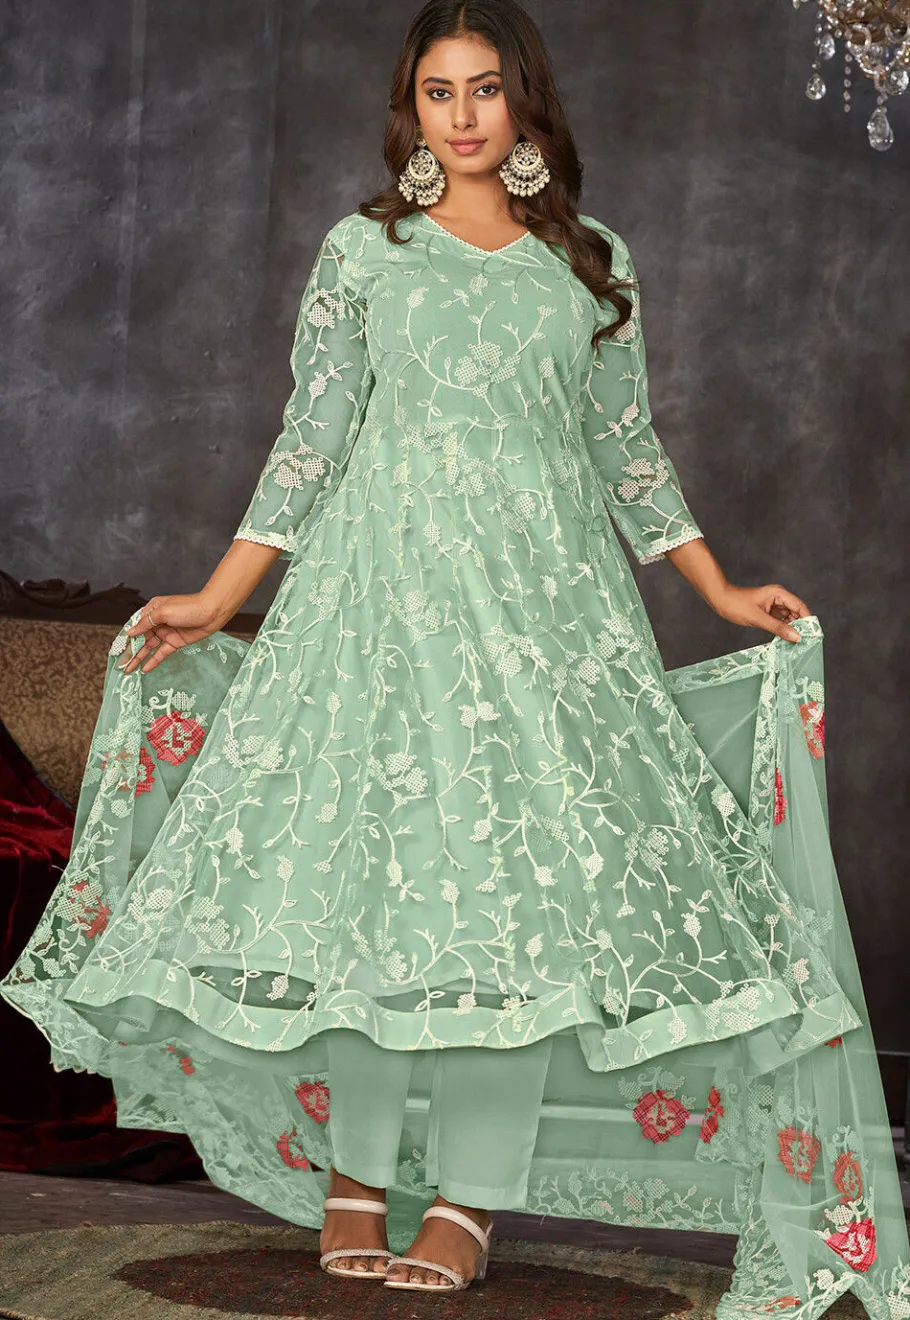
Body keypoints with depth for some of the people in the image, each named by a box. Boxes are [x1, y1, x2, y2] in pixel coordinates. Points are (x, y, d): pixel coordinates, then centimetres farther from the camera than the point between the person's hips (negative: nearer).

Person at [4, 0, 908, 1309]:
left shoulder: (594, 262, 11)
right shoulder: (362, 251, 7)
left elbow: (629, 448, 16)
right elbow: (311, 440, 7)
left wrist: (719, 588, 14)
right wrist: (218, 602, 2)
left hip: (547, 597, 1)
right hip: (386, 581, -1)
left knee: (524, 874, -6)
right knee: (369, 857, -6)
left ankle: (469, 1197, -2)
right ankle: (356, 1172, 4)